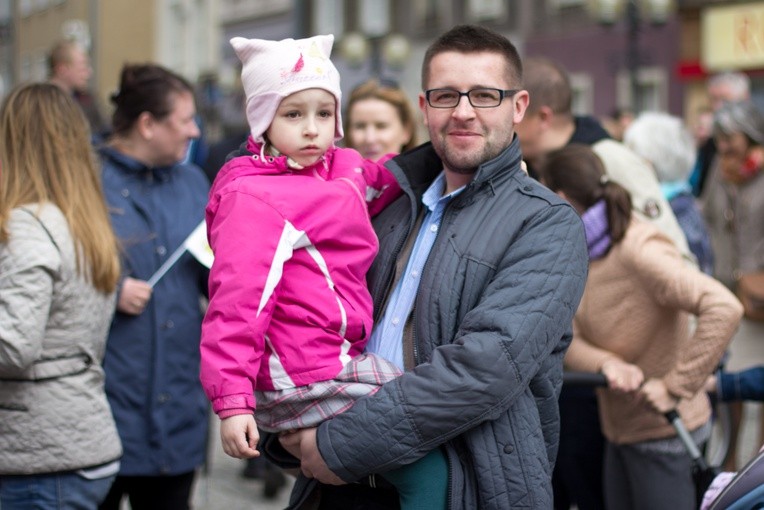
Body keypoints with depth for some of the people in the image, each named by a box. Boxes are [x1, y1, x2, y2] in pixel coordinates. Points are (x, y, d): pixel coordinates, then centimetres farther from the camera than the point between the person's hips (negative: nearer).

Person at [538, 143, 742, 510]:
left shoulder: (638, 251, -22)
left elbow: (725, 308, -31)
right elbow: (565, 341, -2)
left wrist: (676, 386, -31)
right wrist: (606, 363, -24)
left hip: (664, 435, -9)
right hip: (620, 431, 9)